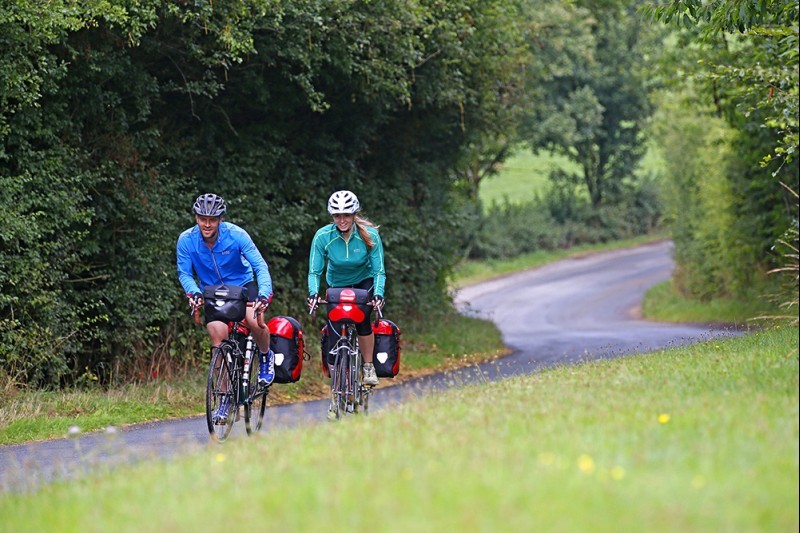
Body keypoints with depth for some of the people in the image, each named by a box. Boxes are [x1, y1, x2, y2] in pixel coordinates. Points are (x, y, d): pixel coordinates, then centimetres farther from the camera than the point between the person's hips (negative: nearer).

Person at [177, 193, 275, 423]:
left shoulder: (236, 235, -21)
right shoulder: (187, 240, -15)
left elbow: (260, 266, -21)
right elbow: (184, 273, -7)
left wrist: (264, 292, -37)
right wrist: (194, 292, -28)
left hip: (242, 286, -2)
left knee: (254, 320, -30)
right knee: (218, 336, -17)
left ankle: (266, 357, 3)